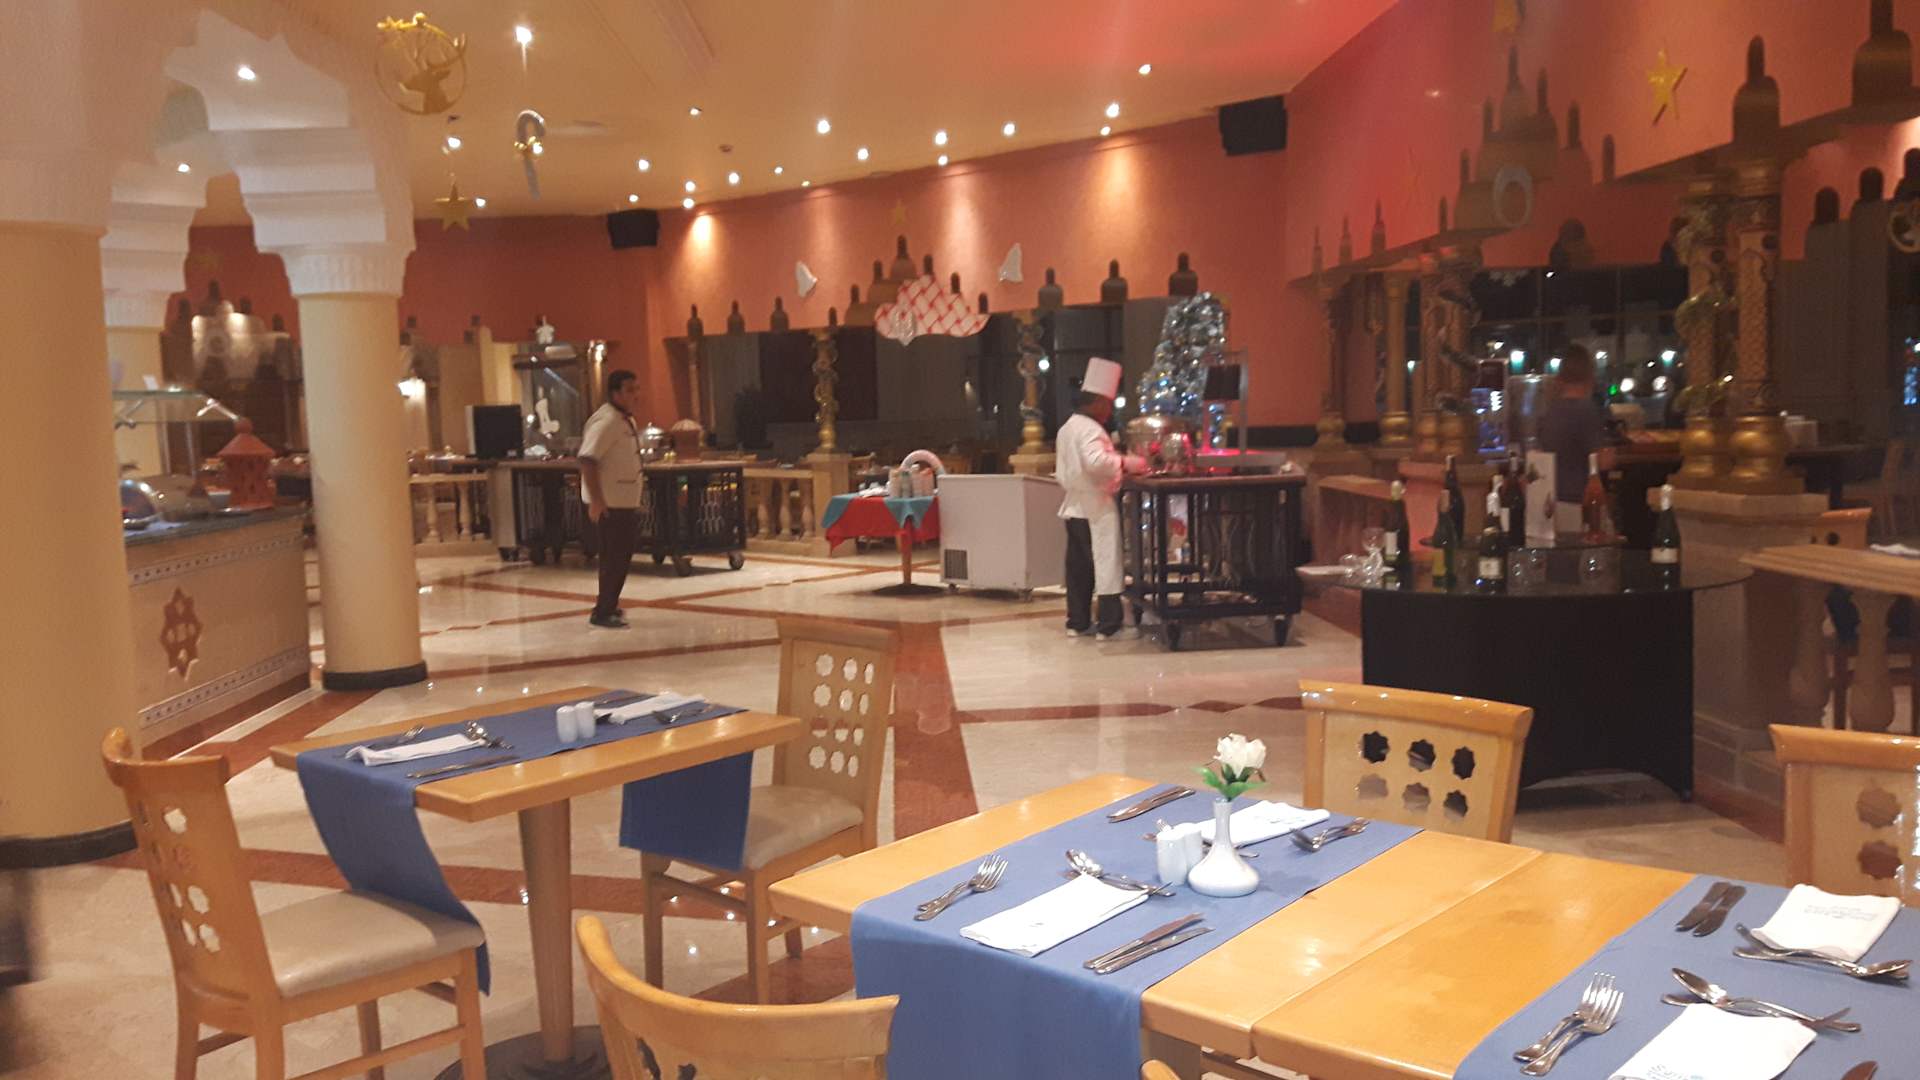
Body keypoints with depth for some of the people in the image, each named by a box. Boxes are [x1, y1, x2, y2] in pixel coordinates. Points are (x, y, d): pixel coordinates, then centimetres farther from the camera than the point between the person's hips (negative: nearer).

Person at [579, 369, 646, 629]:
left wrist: (635, 501, 21)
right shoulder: (606, 421, -17)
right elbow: (587, 460, -25)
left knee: (620, 556, 16)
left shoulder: (627, 420, 14)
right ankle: (603, 613, 3)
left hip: (624, 502, 10)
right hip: (609, 504, -10)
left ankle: (608, 606, 28)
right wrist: (596, 500, -29)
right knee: (616, 558, -5)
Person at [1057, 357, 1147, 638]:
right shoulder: (1090, 429, -14)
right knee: (1106, 563, -4)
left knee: (1078, 567, 11)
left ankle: (1077, 622, 15)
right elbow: (1096, 460, -31)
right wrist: (1125, 462, -21)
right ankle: (1109, 624, -1)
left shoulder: (1067, 428, 16)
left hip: (1074, 504, 9)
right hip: (1095, 505, -9)